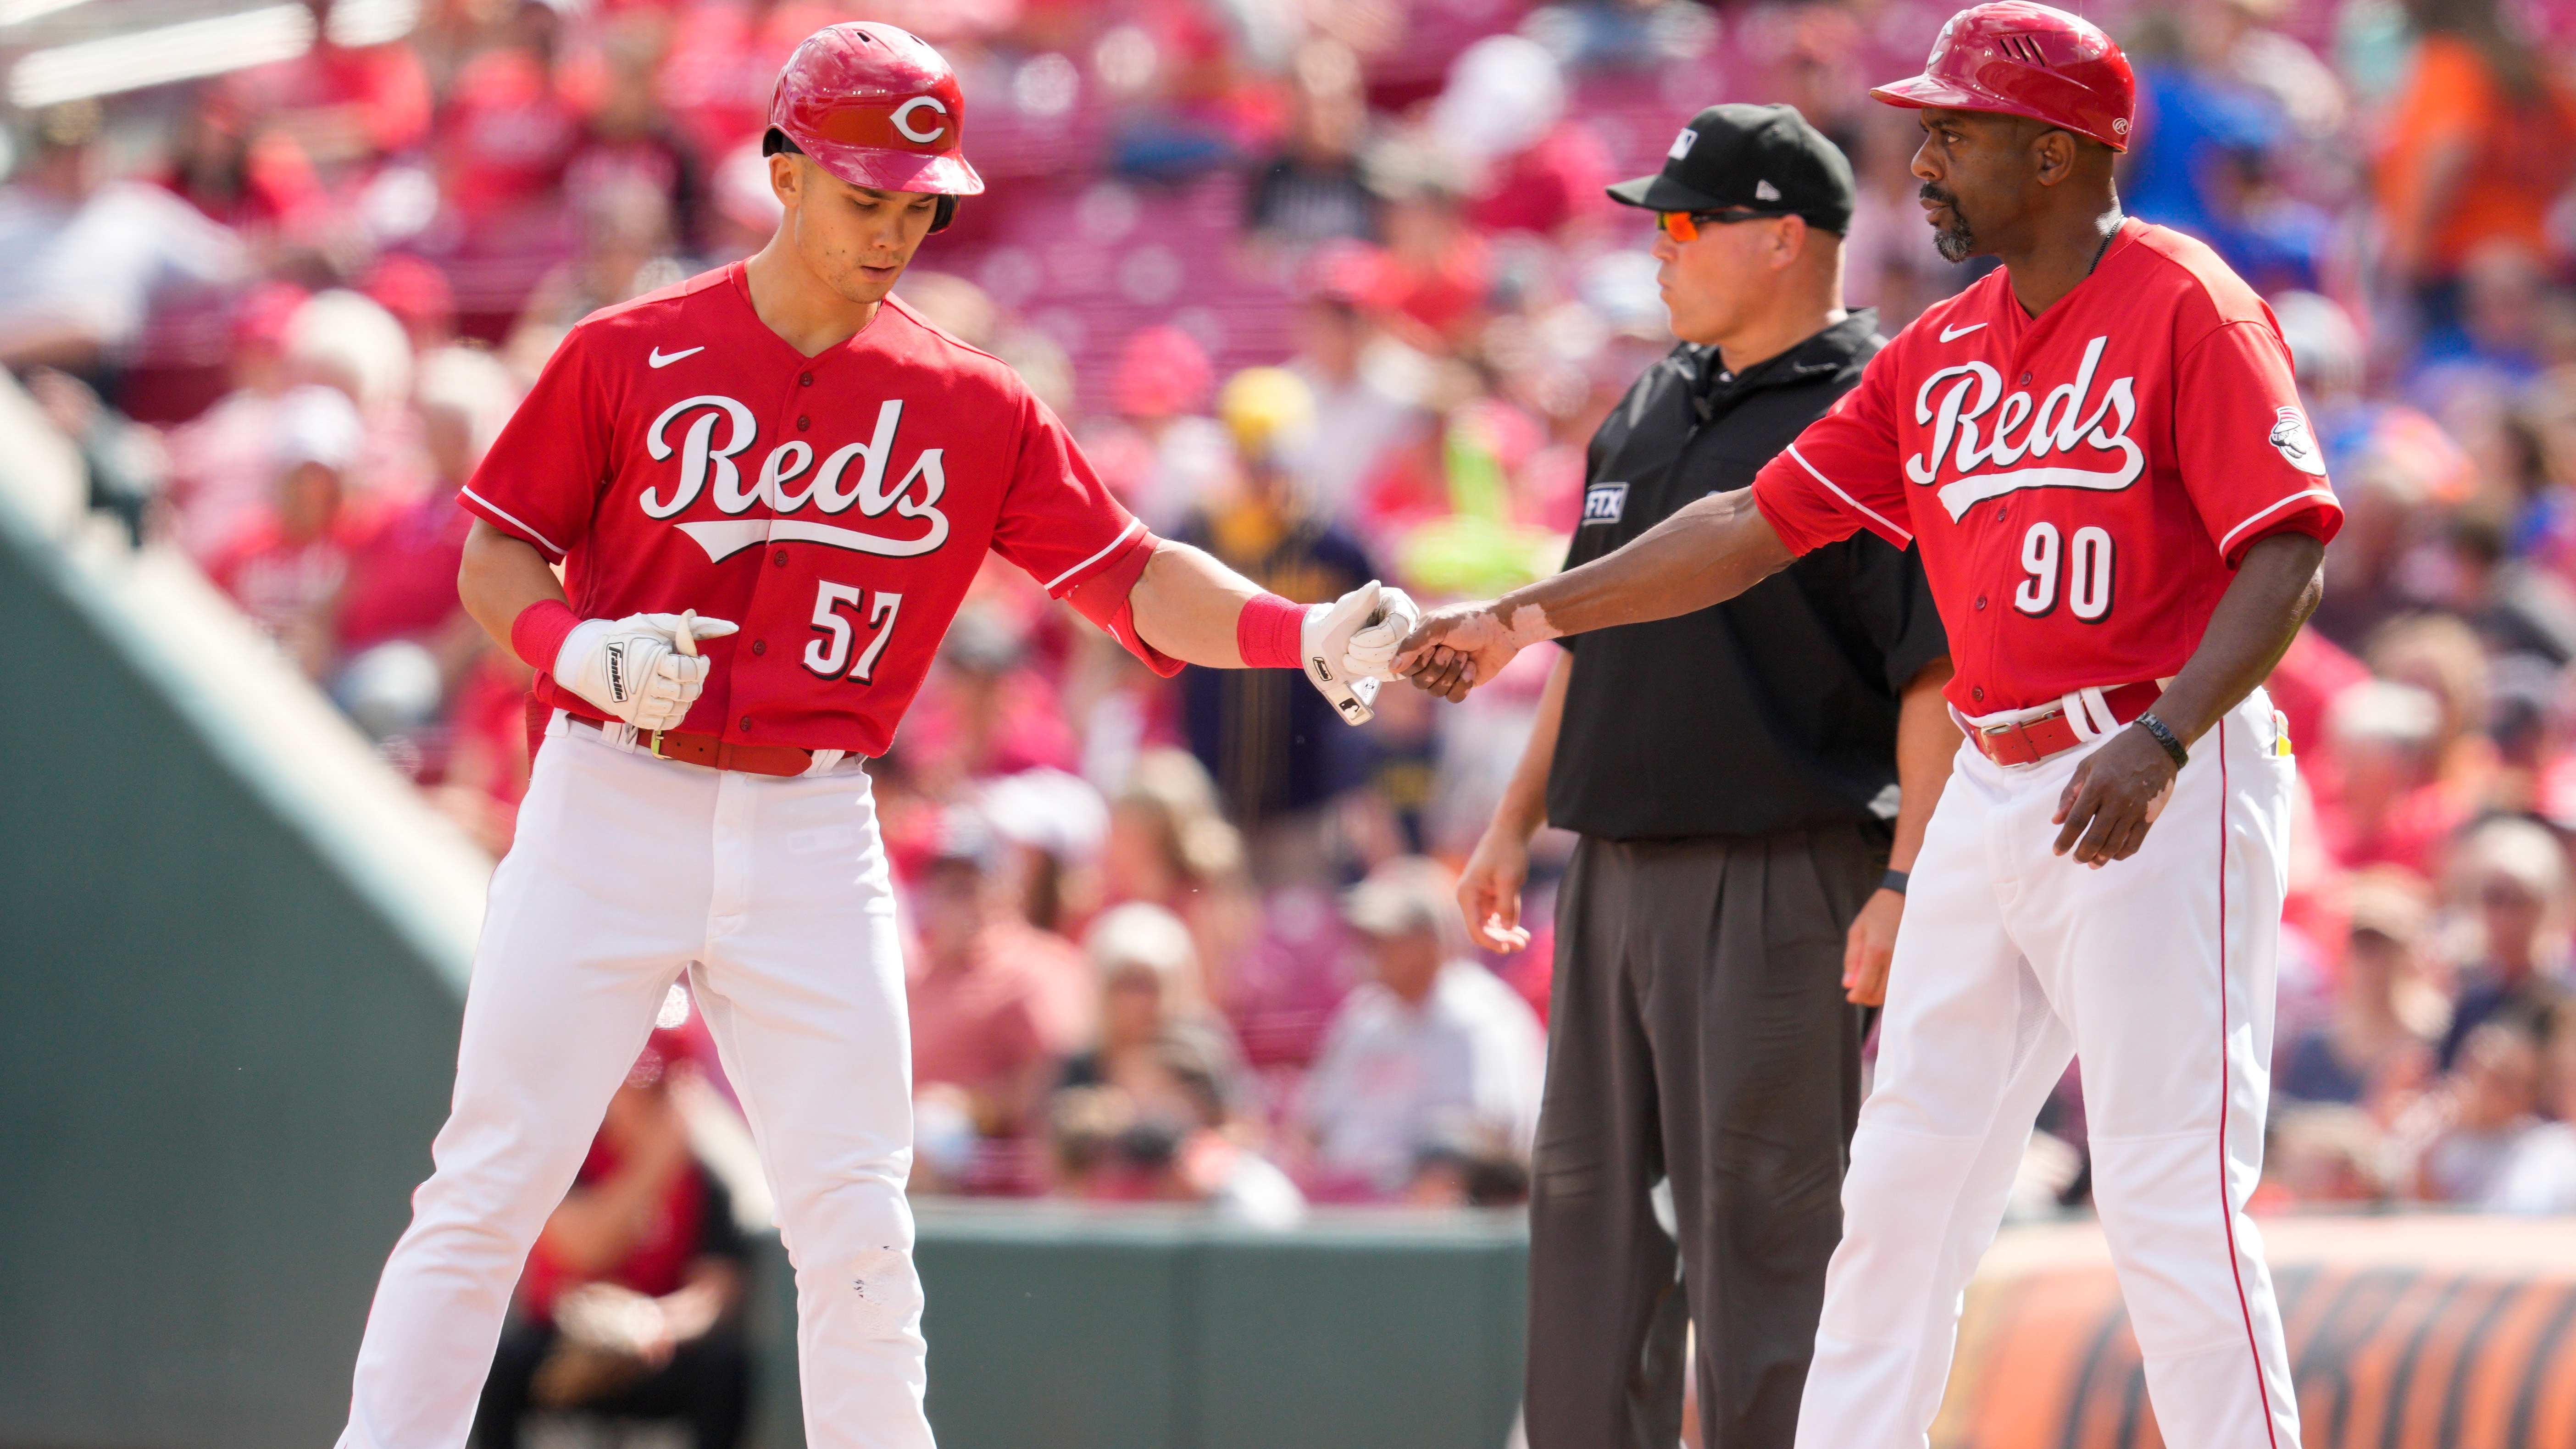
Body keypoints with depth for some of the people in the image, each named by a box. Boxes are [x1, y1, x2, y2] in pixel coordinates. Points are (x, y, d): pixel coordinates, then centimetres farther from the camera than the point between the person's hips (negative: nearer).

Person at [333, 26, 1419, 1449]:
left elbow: (1135, 575, 1)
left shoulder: (971, 407, 4)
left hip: (811, 835, 2)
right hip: (611, 808, -2)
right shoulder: (629, 357, -1)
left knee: (857, 1218, 1)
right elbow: (495, 555, 4)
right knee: (490, 1184, -3)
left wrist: (1303, 633, -16)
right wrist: (575, 646, -17)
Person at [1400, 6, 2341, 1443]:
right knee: (1902, 1190, 10)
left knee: (2175, 1207, -11)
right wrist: (1529, 615, 14)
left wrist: (2162, 746, -29)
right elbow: (1762, 521, 18)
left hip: (2163, 793, -8)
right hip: (1995, 789, 8)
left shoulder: (2187, 311, -9)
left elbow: (2284, 556, -17)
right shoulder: (1942, 353, 14)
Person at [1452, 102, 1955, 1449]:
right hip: (1615, 869, 8)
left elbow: (1938, 671, -15)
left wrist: (1907, 883, -22)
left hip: (1782, 874, -8)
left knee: (1761, 1214, -7)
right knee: (1586, 1191, 11)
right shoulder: (1650, 407, 16)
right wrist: (1516, 819, 19)